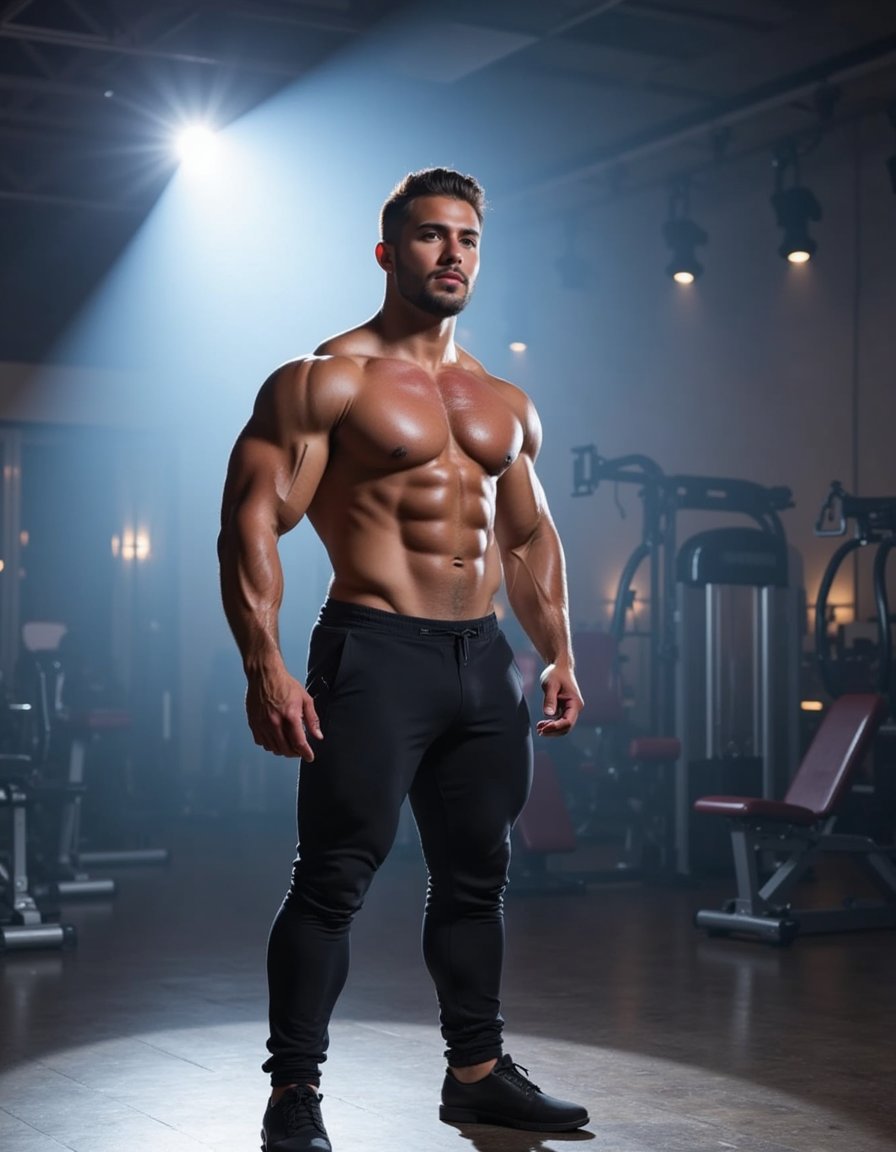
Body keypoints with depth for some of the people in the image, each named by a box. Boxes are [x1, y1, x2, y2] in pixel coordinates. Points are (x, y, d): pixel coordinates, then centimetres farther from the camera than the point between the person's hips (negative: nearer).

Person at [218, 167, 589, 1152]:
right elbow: (251, 523, -11)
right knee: (334, 878, -7)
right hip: (376, 652, -6)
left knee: (476, 876, 13)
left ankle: (477, 1071, 26)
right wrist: (264, 668, -20)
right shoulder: (326, 381, -4)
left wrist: (557, 653, 14)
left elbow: (531, 537, 24)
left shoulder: (506, 404, 17)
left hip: (483, 661, 7)